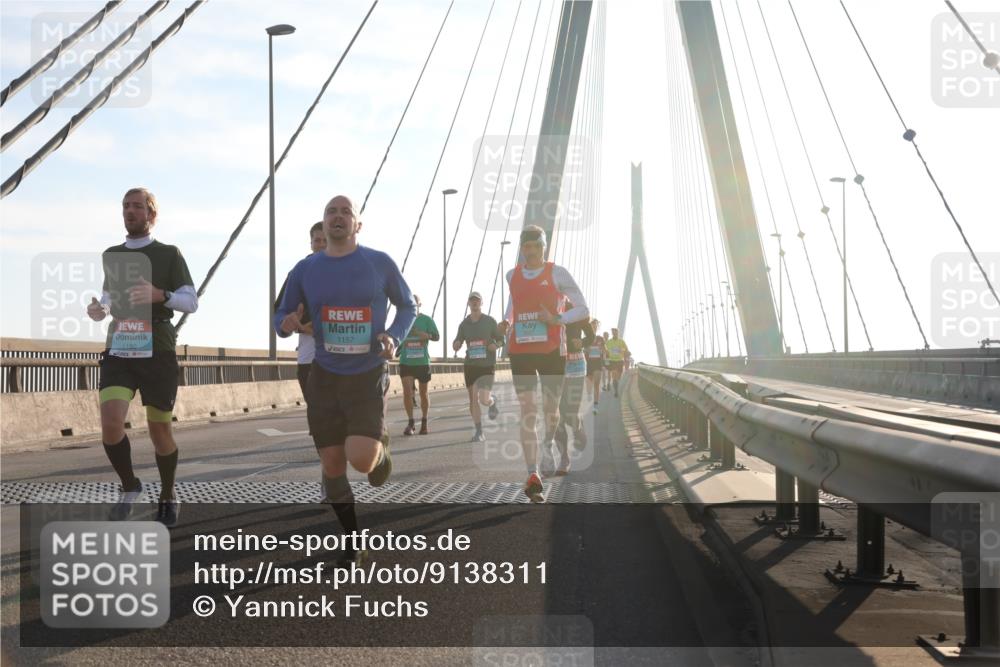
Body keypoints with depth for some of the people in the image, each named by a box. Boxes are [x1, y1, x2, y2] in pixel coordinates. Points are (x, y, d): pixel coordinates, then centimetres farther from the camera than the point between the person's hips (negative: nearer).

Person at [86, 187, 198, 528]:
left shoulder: (169, 254, 4)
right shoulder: (111, 256, 15)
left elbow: (191, 302, -2)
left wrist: (161, 295, -22)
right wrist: (99, 309, 5)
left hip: (157, 352, -2)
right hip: (118, 352, 3)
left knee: (159, 431, 2)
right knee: (111, 424, -16)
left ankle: (168, 495, 26)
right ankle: (129, 486, 8)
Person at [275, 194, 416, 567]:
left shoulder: (380, 264, -4)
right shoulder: (305, 270, 2)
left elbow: (408, 306, 9)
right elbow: (281, 316, 10)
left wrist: (394, 337, -10)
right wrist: (287, 324, -14)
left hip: (368, 375, -3)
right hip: (325, 377, 3)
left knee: (361, 460, -19)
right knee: (332, 466, 4)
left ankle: (381, 447, 20)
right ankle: (353, 542, 23)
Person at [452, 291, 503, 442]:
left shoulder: (490, 321, 0)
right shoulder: (464, 324, 7)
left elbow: (501, 340, 7)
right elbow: (456, 345, 11)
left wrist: (496, 345, -15)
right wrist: (456, 344, -13)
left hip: (487, 364, -3)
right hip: (470, 365, 3)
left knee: (484, 399, -13)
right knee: (473, 399, 1)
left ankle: (493, 401, 24)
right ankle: (479, 432, 10)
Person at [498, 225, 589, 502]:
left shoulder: (557, 274, -3)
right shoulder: (512, 275, 8)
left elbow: (583, 310, -2)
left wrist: (556, 319, -18)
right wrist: (506, 321, 9)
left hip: (552, 351, -2)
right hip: (520, 352, 2)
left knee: (551, 409, 10)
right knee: (528, 413, -6)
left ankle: (548, 444, 42)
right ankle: (533, 476, -10)